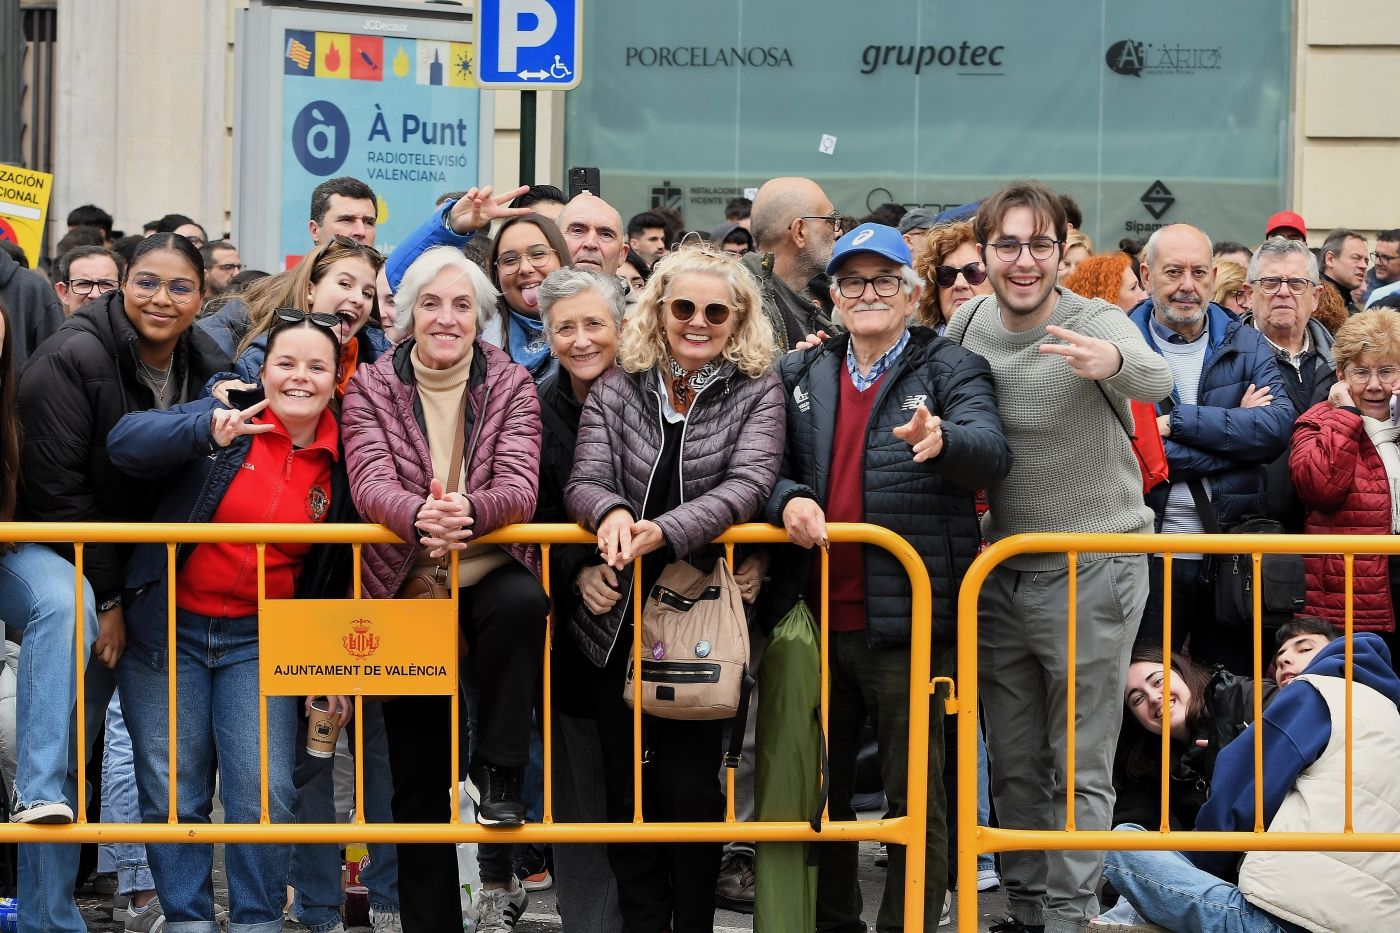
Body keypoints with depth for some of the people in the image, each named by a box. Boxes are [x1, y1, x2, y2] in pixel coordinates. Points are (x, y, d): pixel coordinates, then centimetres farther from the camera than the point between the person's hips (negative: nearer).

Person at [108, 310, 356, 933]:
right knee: (173, 794, 2)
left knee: (264, 793, -7)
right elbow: (124, 442, -20)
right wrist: (208, 431, -36)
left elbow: (338, 577, 10)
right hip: (167, 631, -1)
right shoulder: (226, 420, -5)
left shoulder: (340, 465, 2)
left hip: (260, 641, 1)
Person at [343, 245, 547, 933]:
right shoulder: (371, 387, 1)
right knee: (418, 778, 3)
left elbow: (519, 486, -13)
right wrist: (419, 515, -37)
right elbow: (370, 481, -14)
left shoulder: (511, 385, 1)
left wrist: (468, 510, -36)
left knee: (523, 603, -38)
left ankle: (498, 776, -25)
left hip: (490, 573, -1)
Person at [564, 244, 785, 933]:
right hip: (618, 618, 2)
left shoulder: (757, 392, 1)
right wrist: (610, 510, -28)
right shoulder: (615, 389, 6)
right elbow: (584, 481, -3)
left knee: (690, 785, -2)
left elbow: (748, 484, -14)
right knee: (627, 786, 8)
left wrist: (665, 530, -30)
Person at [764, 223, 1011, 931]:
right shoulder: (802, 374, 14)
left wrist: (942, 441, -38)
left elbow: (992, 452, -16)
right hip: (814, 615, 5)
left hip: (906, 620, -4)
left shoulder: (950, 370, 1)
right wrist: (788, 497, -12)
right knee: (817, 789, 14)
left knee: (915, 796, 2)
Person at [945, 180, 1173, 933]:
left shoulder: (1096, 324, -17)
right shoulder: (969, 322, -1)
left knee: (1080, 765, 2)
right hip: (1001, 573, 5)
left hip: (1091, 575, -5)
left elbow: (1157, 381, -38)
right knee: (1013, 762, 15)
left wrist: (1115, 362, -60)